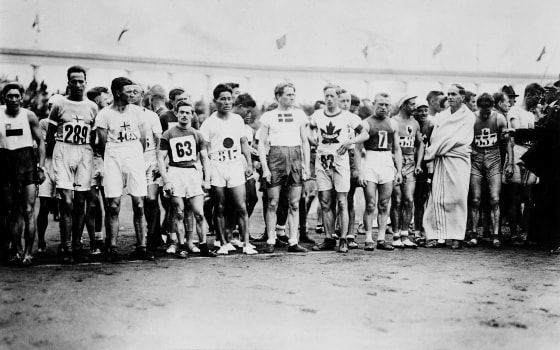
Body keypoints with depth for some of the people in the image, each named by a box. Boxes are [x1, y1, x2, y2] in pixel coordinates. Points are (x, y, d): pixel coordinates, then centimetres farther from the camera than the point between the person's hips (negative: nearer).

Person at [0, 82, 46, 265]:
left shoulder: (29, 116, 0)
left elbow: (40, 141, 5)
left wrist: (41, 166, -2)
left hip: (27, 162, -2)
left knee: (28, 211, -6)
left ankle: (28, 252, 0)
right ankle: (17, 251, 18)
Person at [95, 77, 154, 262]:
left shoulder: (137, 111, 8)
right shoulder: (104, 114, -2)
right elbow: (103, 144, 2)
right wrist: (112, 161, 8)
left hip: (135, 159, 3)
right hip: (113, 161, -2)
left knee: (139, 206, -1)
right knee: (113, 206, -4)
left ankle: (141, 247, 6)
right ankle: (112, 248, 2)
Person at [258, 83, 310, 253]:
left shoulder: (300, 115, 12)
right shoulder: (268, 116, 4)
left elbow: (305, 142, 15)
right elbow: (261, 143, 3)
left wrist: (306, 165, 7)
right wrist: (265, 168, -6)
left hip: (296, 157, 2)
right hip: (276, 157, -2)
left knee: (294, 204, 3)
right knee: (272, 203, -1)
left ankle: (293, 242, 8)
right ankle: (271, 241, 7)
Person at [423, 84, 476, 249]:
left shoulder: (468, 116, 6)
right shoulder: (441, 116, 18)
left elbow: (461, 139, -5)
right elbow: (433, 139, 11)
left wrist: (438, 148, -5)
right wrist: (430, 164, 2)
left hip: (458, 160, -3)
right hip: (439, 161, 3)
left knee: (458, 198, -5)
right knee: (436, 198, -3)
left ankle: (456, 237, -2)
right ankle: (433, 236, -1)